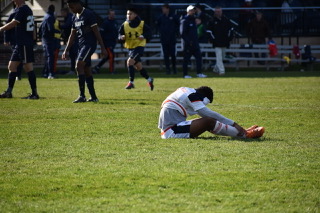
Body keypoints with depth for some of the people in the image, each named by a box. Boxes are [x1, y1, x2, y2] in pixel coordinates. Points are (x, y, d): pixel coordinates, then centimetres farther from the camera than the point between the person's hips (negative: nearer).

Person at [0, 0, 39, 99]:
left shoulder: (22, 9, -13)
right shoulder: (27, 9, 16)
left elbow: (12, 24, -16)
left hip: (24, 44, -10)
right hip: (20, 44, 10)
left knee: (28, 67, -8)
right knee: (11, 66, 11)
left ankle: (34, 94, -7)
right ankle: (8, 92, 15)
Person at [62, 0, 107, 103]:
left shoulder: (89, 14, -11)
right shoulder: (75, 17, 14)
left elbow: (96, 32, -12)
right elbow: (72, 35, 19)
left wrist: (102, 48, -14)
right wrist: (66, 51, 16)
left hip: (89, 44, -9)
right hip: (81, 45, 9)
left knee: (79, 66, -19)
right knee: (86, 70, 8)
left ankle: (82, 96, -19)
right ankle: (93, 97, 13)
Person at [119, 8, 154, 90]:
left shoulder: (142, 24, -8)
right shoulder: (124, 25, 1)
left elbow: (149, 32, -2)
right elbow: (120, 34, 5)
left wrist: (144, 36, -21)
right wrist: (121, 37, -18)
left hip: (139, 46, -5)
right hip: (130, 47, 5)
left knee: (130, 62, -22)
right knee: (138, 66, 11)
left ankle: (131, 82, -15)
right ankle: (149, 79, 32)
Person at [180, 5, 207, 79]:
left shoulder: (193, 20, 17)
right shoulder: (184, 21, -10)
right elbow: (182, 33, -15)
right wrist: (188, 42, -19)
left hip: (195, 43, 8)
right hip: (187, 44, -8)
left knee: (199, 57, 2)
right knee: (186, 59, -1)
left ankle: (199, 73, 6)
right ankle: (185, 74, 4)